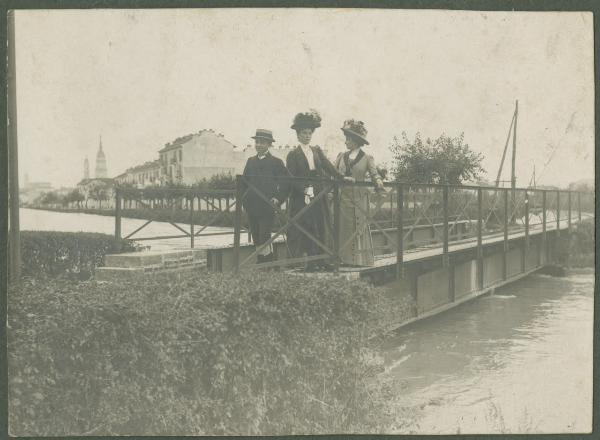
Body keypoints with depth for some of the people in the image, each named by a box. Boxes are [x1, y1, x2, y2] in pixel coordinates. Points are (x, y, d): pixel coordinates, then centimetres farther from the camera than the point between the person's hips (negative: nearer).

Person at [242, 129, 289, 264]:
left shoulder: (276, 162, 0)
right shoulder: (250, 161, 14)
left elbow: (285, 183, 0)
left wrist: (278, 198, -9)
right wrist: (244, 199, 4)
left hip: (267, 207, -5)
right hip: (251, 208, 5)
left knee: (264, 238, -10)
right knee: (256, 239, 7)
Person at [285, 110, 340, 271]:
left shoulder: (317, 151, 14)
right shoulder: (293, 154, 0)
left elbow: (328, 167, 3)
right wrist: (304, 189, -20)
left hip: (318, 196, 5)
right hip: (301, 197, -5)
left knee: (319, 228, 5)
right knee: (305, 229, -6)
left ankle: (319, 260, 9)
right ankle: (310, 262, -3)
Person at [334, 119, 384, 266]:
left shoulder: (367, 158, 3)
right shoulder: (341, 156, 13)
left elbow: (374, 173, -5)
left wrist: (378, 182, -26)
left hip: (359, 198, -3)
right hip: (343, 197, 3)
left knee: (359, 227, 0)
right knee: (343, 227, 2)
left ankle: (359, 258, 6)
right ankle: (345, 258, 7)